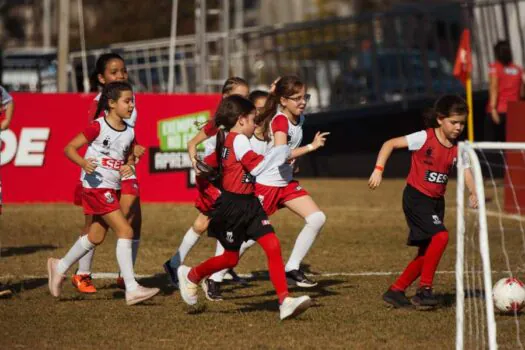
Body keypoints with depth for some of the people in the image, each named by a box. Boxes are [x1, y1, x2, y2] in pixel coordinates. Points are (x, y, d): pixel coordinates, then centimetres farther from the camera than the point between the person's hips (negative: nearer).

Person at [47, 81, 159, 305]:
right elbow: (69, 148, -11)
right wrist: (83, 163, -30)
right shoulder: (98, 127, -13)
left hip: (113, 189, 8)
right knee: (125, 231, -15)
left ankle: (60, 267, 39)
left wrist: (128, 168, -2)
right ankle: (132, 289, -14)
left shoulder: (129, 133, 6)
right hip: (96, 187, -8)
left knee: (96, 237, 18)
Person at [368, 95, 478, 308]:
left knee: (427, 253, 8)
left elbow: (466, 172, -4)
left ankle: (396, 291, 20)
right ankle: (425, 289, -17)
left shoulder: (458, 149, 3)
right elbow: (390, 144, -10)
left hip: (436, 202, 7)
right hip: (416, 197, -7)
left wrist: (474, 193, -24)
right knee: (440, 236, -25)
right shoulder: (424, 138, -12)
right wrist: (378, 170, -19)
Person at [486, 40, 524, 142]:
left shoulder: (495, 68, -1)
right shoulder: (518, 70, 10)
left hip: (498, 111, -4)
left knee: (490, 142, -2)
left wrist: (493, 108, -17)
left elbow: (494, 88, -11)